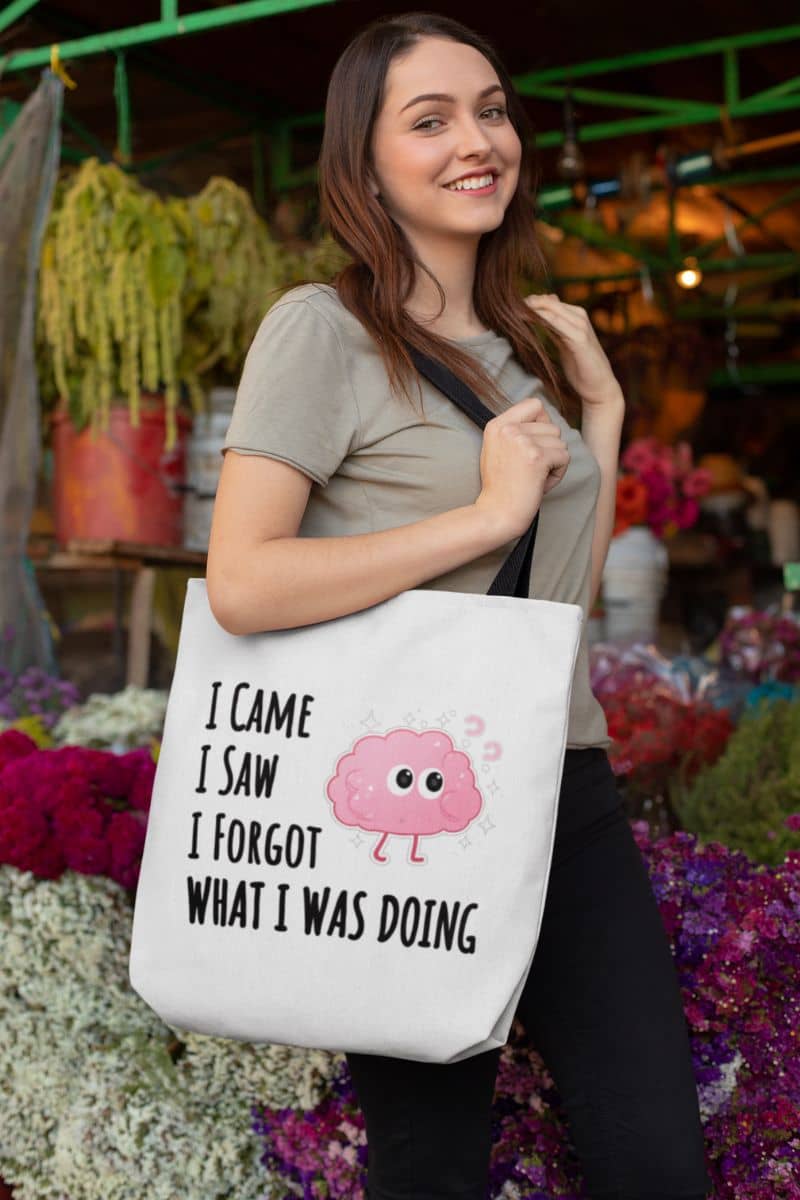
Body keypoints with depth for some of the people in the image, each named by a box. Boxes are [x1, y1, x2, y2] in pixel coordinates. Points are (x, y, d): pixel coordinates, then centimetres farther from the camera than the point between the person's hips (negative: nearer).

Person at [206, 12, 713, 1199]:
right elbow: (242, 583, -20)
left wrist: (604, 403, 10)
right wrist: (486, 513, -18)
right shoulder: (321, 328, -8)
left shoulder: (525, 342, 13)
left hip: (568, 782, 6)